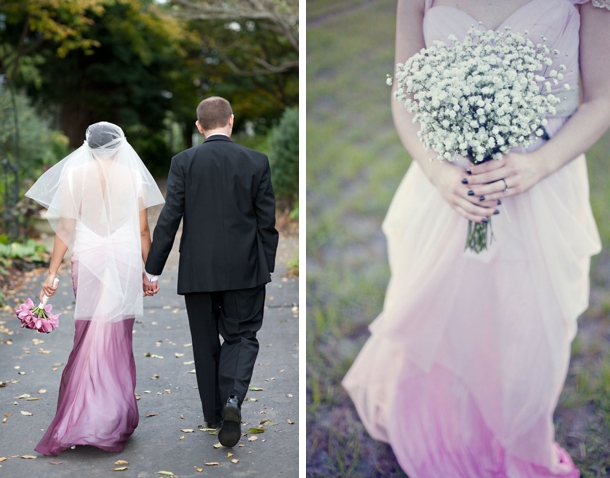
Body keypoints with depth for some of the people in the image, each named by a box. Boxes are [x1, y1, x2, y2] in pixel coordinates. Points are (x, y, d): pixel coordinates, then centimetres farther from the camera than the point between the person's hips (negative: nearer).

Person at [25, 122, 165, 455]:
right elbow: (142, 230, 2)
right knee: (118, 339, 8)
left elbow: (66, 227, -3)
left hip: (88, 261, 0)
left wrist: (53, 272, 1)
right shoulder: (134, 176, 1)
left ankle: (84, 417, 11)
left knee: (88, 338, 11)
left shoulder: (74, 174, 0)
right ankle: (115, 418, 14)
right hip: (125, 262, 0)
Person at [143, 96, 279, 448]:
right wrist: (267, 269, 9)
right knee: (242, 336, 12)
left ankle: (214, 413, 26)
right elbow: (267, 222, -1)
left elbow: (169, 219, -6)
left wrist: (153, 270, -1)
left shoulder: (183, 162, -4)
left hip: (197, 270, 1)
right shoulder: (257, 162, -2)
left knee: (206, 343, 15)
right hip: (244, 270, 0)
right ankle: (233, 398, -13)